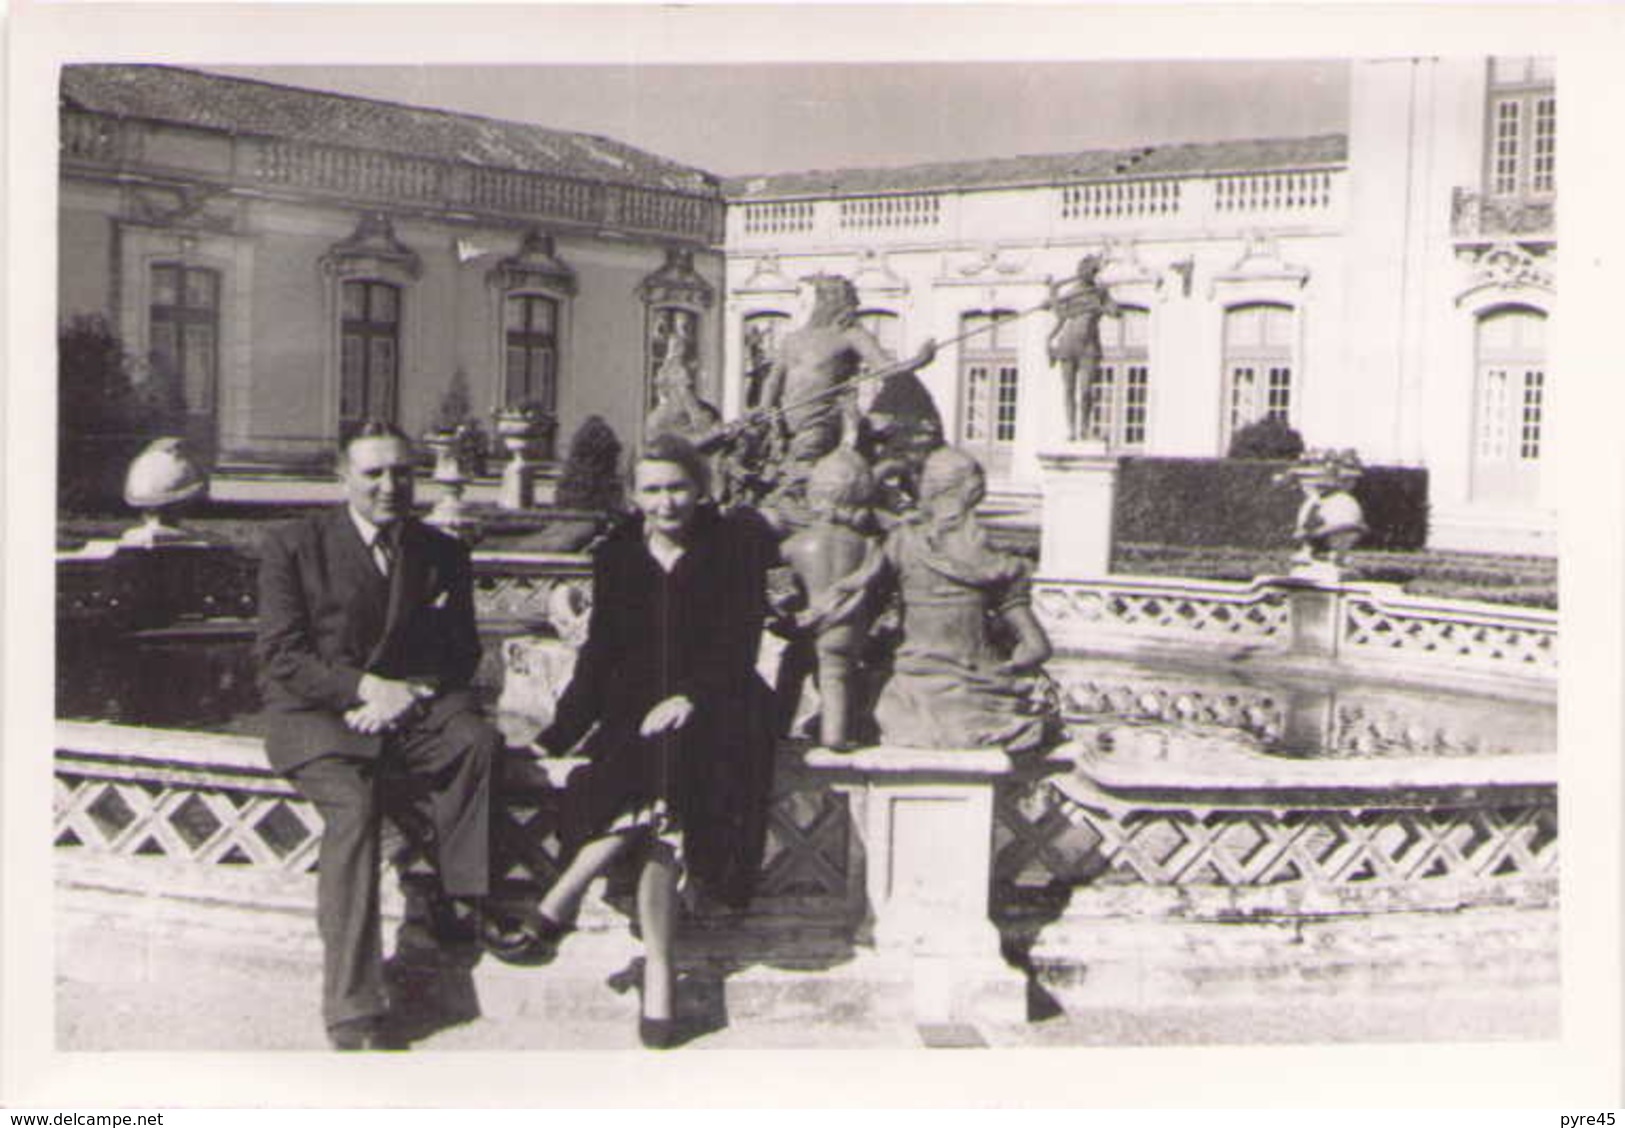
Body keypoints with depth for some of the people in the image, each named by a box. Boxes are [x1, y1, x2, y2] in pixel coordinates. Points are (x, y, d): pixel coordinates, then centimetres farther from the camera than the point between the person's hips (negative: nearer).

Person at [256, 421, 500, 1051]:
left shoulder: (443, 555, 12)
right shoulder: (292, 546, 3)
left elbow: (460, 655, 9)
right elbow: (280, 652, -4)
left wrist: (405, 694, -12)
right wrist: (366, 686, -18)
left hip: (410, 709, 3)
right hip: (314, 711, -3)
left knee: (476, 740, -30)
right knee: (353, 803, -32)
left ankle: (460, 905, -20)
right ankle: (352, 1011, -33)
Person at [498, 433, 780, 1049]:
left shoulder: (733, 551, 6)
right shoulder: (617, 557, 13)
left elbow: (737, 649, 0)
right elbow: (600, 654, 11)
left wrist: (689, 698, -17)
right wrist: (560, 733, -1)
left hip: (710, 714, -2)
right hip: (633, 711, 2)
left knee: (663, 778, -32)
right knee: (659, 812, -29)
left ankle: (558, 905, -23)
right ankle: (659, 976, -25)